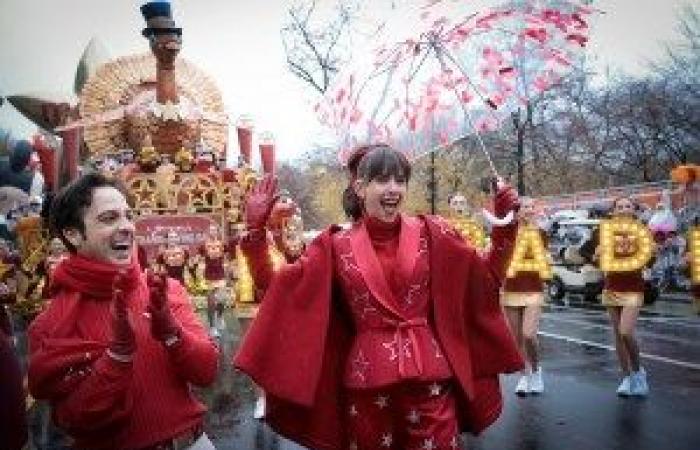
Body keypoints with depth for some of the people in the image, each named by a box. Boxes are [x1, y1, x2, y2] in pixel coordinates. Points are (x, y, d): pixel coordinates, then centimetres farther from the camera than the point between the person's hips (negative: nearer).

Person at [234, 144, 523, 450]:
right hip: (366, 382, 0)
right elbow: (277, 287, 3)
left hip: (429, 376, 0)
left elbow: (488, 276, 8)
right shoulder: (337, 246, 1)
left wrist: (504, 224, -3)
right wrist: (255, 229, -3)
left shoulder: (429, 235, 2)